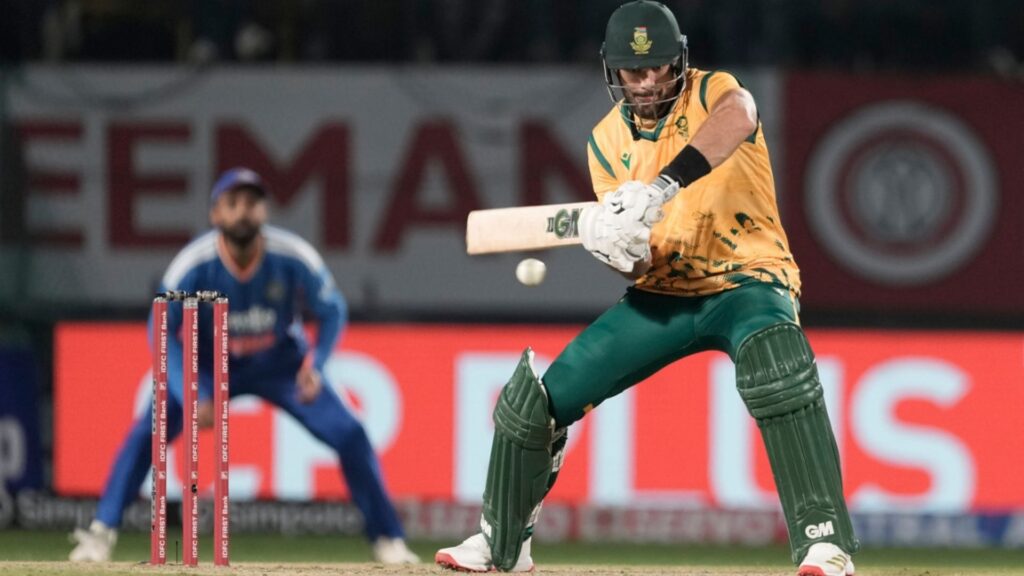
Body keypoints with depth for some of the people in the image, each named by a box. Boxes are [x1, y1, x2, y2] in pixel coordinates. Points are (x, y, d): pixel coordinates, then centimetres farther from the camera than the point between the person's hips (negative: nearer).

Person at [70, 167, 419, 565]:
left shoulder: (294, 258, -27)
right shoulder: (193, 265, -28)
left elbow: (332, 311, -11)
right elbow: (163, 334, -18)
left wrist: (315, 364, -30)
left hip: (281, 364, 1)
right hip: (208, 365, -1)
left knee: (349, 434, -11)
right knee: (148, 433, -21)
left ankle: (387, 538, 4)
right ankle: (101, 532, -11)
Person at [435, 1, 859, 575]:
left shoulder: (711, 94, -13)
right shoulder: (608, 140, 3)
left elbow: (738, 117, -41)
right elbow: (637, 261, -2)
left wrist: (664, 185, -54)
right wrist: (615, 245, -28)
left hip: (747, 282, -6)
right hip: (662, 293, 6)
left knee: (775, 367, -39)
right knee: (535, 399, 3)